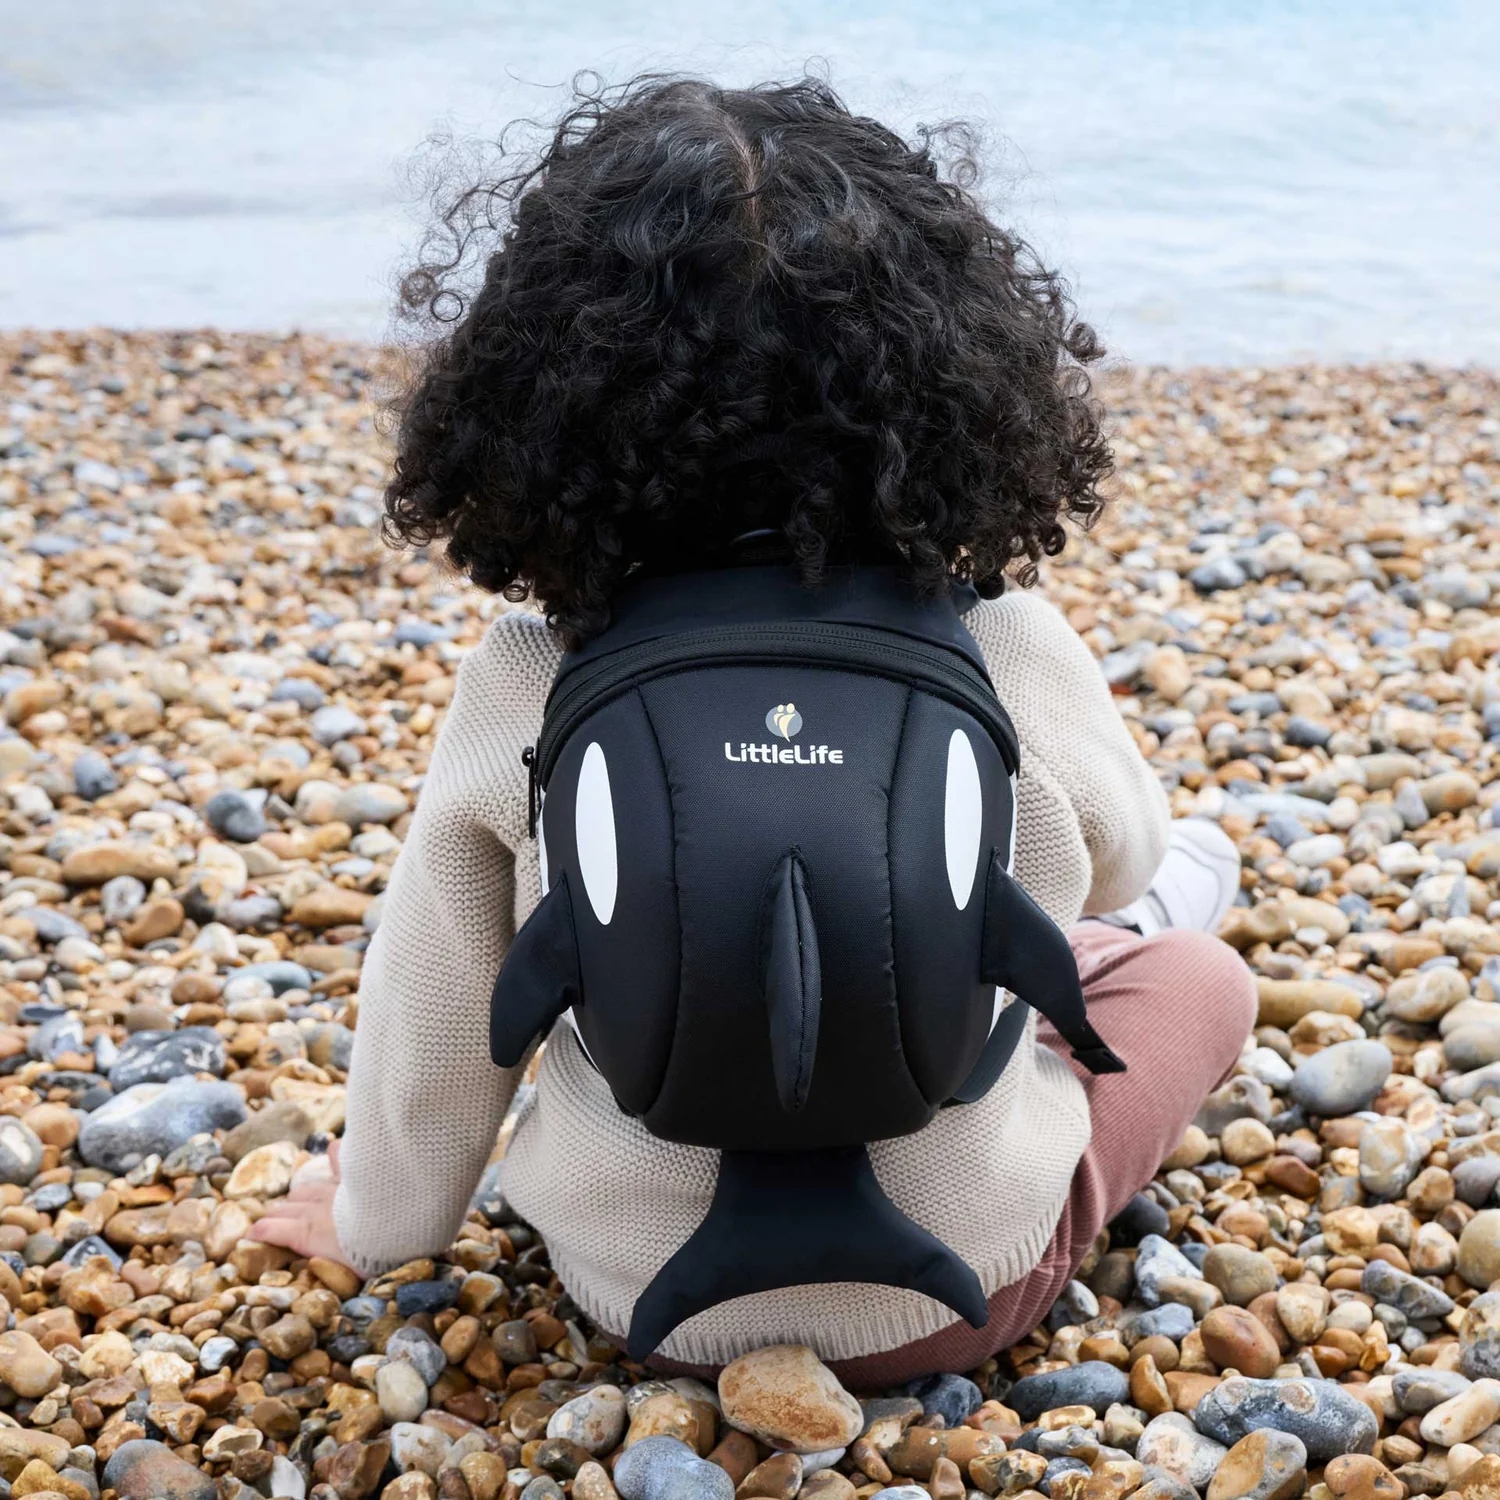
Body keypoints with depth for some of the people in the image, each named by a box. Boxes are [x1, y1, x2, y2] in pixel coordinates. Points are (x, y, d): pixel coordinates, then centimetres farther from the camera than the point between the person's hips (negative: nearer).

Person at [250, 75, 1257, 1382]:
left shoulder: (522, 689, -20)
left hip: (635, 1292, 3)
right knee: (1192, 975, 23)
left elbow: (433, 1016, -6)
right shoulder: (1014, 654, -22)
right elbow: (1118, 854, 1)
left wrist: (382, 1220, 13)